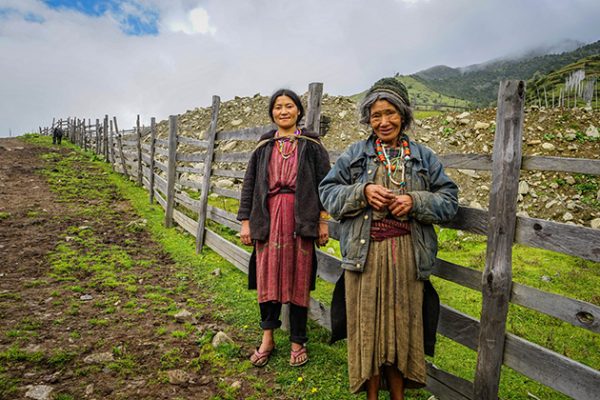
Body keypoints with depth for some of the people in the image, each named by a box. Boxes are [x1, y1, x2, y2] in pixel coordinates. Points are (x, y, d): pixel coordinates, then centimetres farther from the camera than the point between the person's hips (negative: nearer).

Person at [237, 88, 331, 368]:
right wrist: (246, 222, 5)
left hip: (301, 218, -2)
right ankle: (267, 337, 22)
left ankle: (297, 341, 20)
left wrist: (323, 221, -3)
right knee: (268, 276, 5)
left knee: (298, 279, 5)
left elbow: (324, 183, 2)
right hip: (269, 218, 2)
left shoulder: (311, 145, 5)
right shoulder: (264, 147, 11)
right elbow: (249, 184, 10)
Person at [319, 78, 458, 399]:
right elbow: (328, 192, 3)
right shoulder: (355, 154, 6)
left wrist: (415, 201, -12)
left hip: (407, 256, 1)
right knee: (368, 325, 7)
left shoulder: (423, 157, 9)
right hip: (365, 254, -1)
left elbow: (449, 199, 6)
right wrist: (363, 191, -13)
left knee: (402, 325, 10)